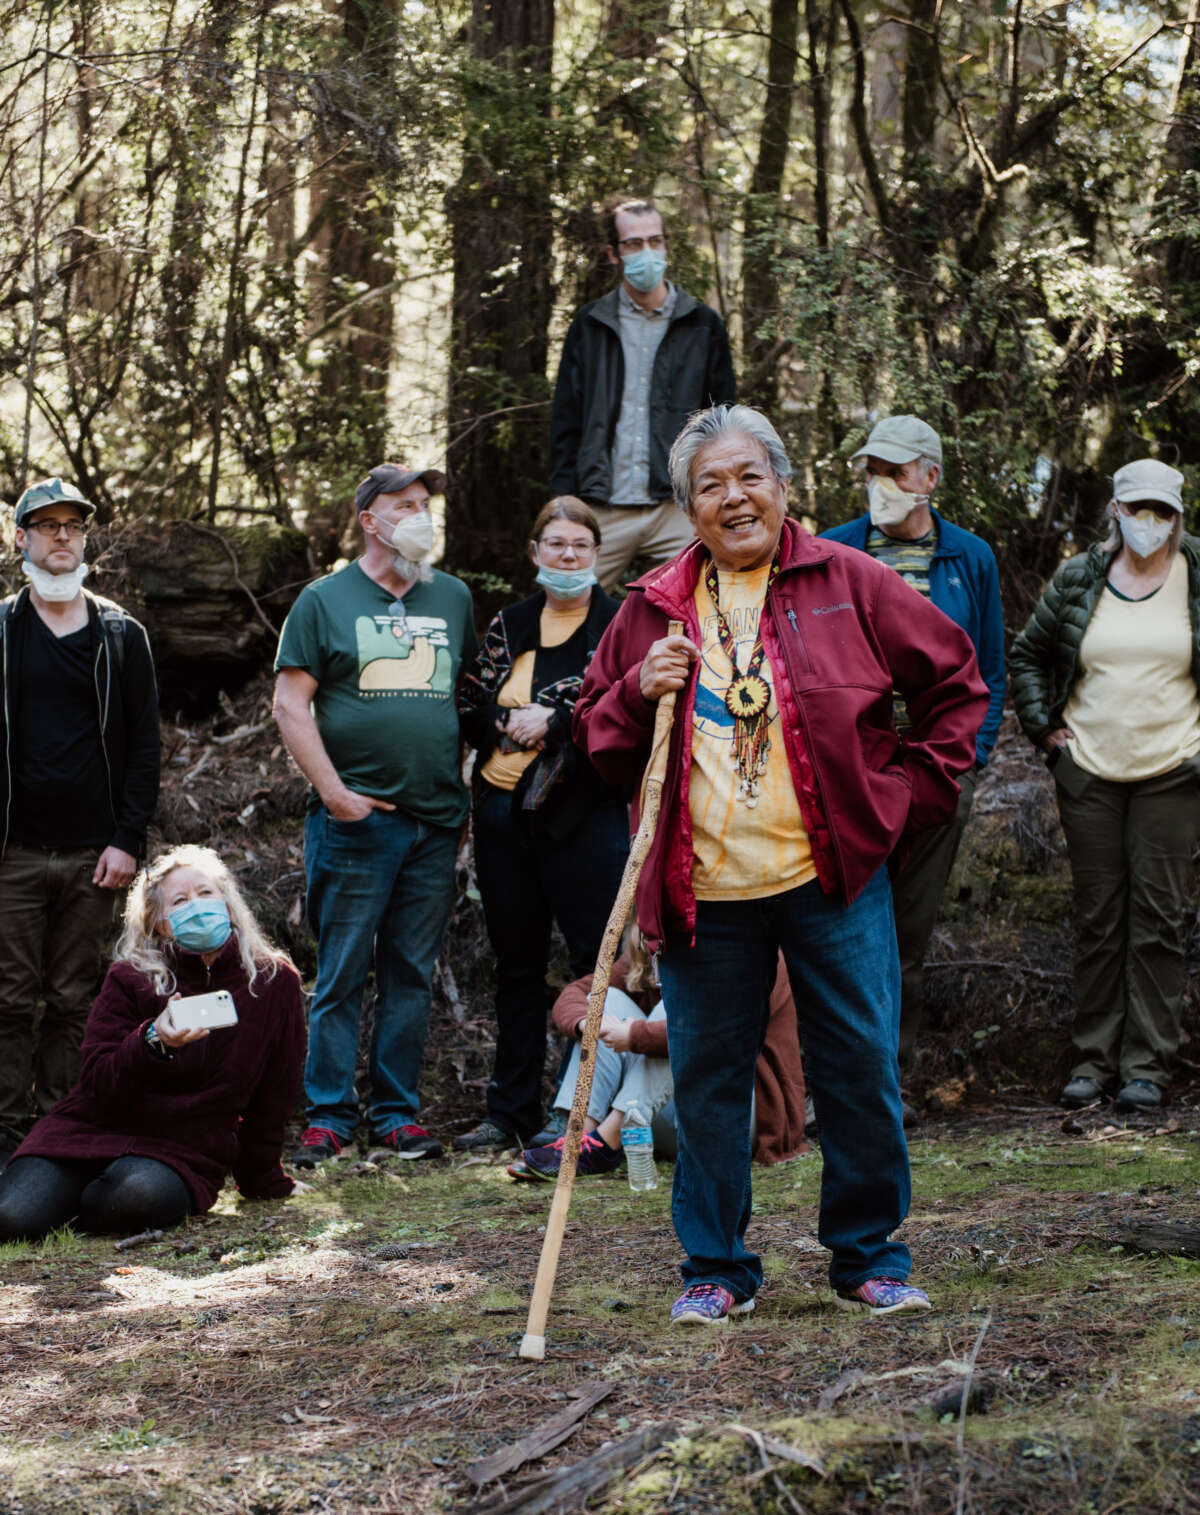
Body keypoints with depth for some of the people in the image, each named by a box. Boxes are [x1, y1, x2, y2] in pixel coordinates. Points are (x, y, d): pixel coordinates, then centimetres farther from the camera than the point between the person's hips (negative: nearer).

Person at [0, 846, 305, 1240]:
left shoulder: (275, 982, 2)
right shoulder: (130, 978, 0)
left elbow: (273, 1097, 9)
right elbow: (99, 1085, -7)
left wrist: (259, 1181, 12)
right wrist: (153, 1042, -26)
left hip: (185, 1150, 0)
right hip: (91, 1131, 0)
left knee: (141, 1196, -37)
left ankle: (86, 1204, -3)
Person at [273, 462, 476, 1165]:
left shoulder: (453, 598, 14)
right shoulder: (325, 600, 2)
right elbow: (292, 706, -2)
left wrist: (468, 789, 12)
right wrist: (334, 790, -10)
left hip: (437, 818, 4)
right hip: (356, 817, -3)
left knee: (412, 974, 6)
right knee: (342, 974, -3)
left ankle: (399, 1112, 12)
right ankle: (330, 1115, 4)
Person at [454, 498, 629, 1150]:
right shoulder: (508, 626, 14)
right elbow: (469, 708, 12)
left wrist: (552, 722, -15)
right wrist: (511, 723, -7)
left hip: (586, 816, -5)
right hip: (504, 814, 5)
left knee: (598, 961, -7)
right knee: (516, 962, 11)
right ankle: (512, 1110, 18)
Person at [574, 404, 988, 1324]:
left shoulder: (850, 585, 2)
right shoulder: (654, 610, 8)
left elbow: (956, 683, 9)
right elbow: (596, 738, 13)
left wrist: (910, 789, 3)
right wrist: (640, 693, -7)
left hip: (836, 876, -1)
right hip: (704, 890, 2)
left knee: (862, 1069, 2)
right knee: (708, 1077, 6)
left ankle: (870, 1257, 17)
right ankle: (717, 1268, 18)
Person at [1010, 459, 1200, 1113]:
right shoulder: (1078, 581, 6)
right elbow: (1027, 652, 18)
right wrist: (1043, 726, 8)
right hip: (1088, 768, 2)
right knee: (1097, 916, 5)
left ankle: (1146, 1065, 4)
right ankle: (1092, 1061, 11)